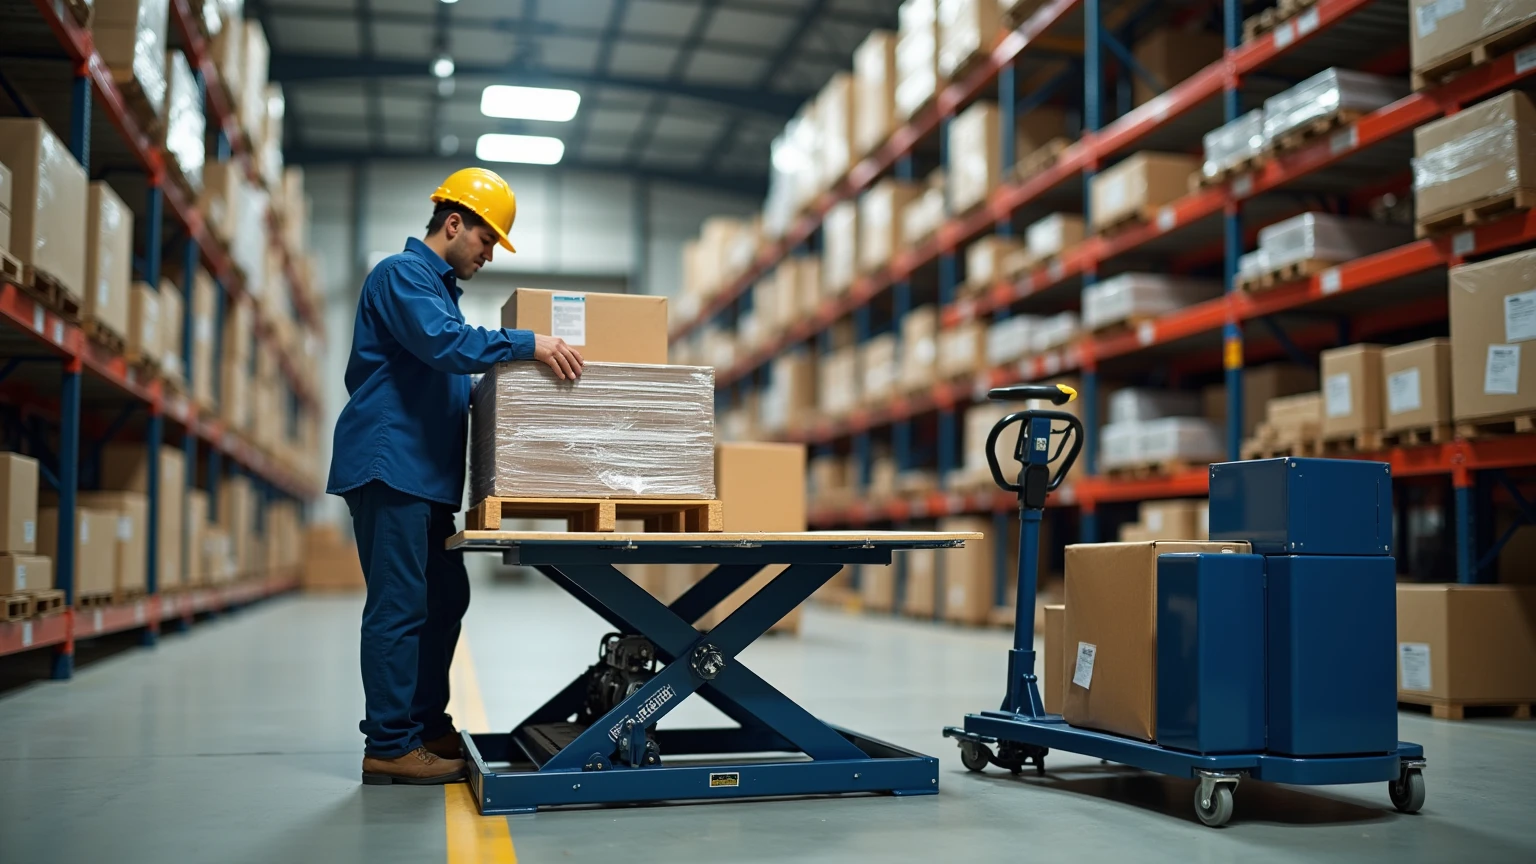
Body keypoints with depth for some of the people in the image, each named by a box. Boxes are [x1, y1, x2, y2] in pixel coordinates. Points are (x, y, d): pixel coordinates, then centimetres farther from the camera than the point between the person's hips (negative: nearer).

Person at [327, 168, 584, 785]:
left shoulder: (440, 287, 24)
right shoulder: (402, 274, -8)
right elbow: (443, 343, -24)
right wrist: (528, 345, -25)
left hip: (424, 474, 11)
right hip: (389, 466, -11)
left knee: (445, 598, 14)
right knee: (399, 607, -9)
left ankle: (428, 725, 23)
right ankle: (389, 746, -3)